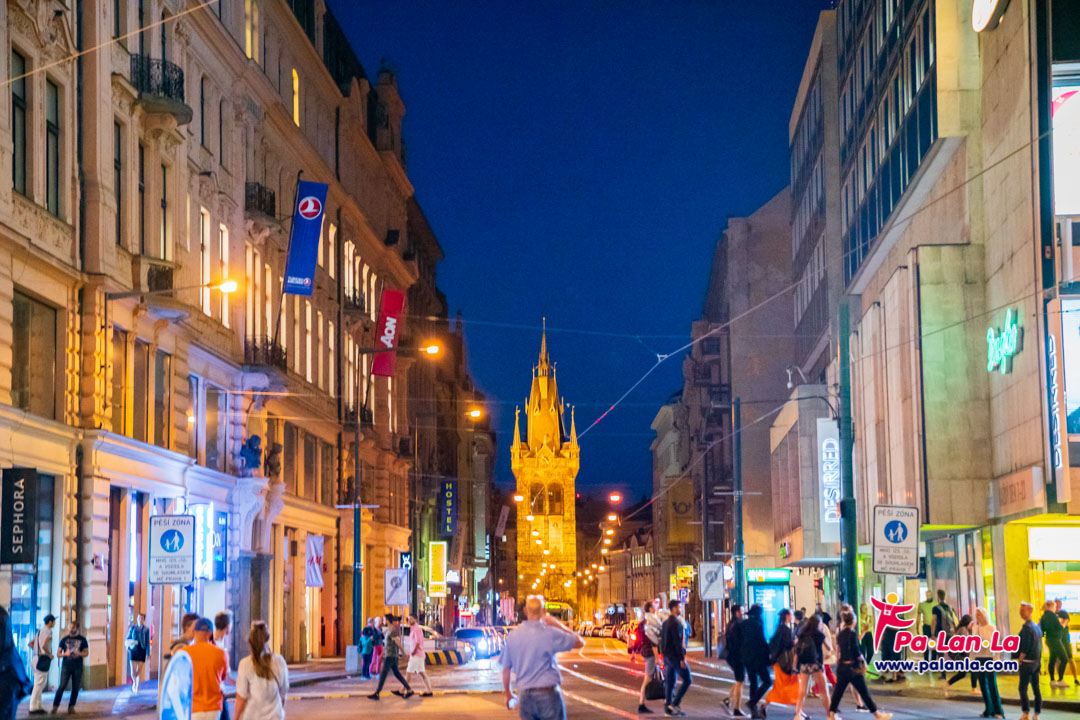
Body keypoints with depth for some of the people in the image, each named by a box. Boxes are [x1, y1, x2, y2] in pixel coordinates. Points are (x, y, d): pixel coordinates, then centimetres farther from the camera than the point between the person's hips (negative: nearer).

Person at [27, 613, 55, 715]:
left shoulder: (40, 631, 18)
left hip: (37, 657, 10)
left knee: (42, 683, 15)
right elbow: (44, 645, -27)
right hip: (43, 660, -10)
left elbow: (31, 644, 25)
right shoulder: (48, 631, -13)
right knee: (39, 684, -7)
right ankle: (33, 708, -7)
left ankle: (38, 706, 17)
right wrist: (50, 655, -11)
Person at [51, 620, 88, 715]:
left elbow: (86, 653, 6)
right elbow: (58, 653, 6)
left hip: (77, 667, 1)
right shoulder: (64, 639, 7)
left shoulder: (82, 640, 7)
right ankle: (55, 707, -10)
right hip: (66, 666, -1)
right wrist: (65, 654, -16)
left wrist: (79, 653, -15)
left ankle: (71, 707, 8)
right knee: (62, 686, -10)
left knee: (76, 688, 1)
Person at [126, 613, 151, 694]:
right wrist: (128, 645, -9)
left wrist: (148, 654, 0)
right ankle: (134, 682, 24)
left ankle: (137, 688, 5)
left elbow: (148, 642, 5)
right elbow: (127, 639, 13)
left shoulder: (146, 629, 5)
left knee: (139, 671, -3)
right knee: (133, 670, -6)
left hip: (142, 651, -1)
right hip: (133, 650, 1)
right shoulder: (132, 628, 8)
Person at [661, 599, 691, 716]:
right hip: (675, 656, -9)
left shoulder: (665, 622, 15)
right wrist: (682, 658, -19)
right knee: (687, 680, -3)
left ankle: (668, 708, 10)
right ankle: (674, 703, -8)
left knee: (669, 682, 10)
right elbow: (677, 642, -19)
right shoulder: (675, 623, -14)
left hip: (667, 656, 9)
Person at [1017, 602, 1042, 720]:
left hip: (1028, 662, -8)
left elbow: (1025, 647, -18)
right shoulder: (1037, 627, 12)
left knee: (1023, 688, -5)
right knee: (1036, 688, 9)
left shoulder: (1027, 627, -14)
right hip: (1037, 661, 8)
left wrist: (1020, 659, -8)